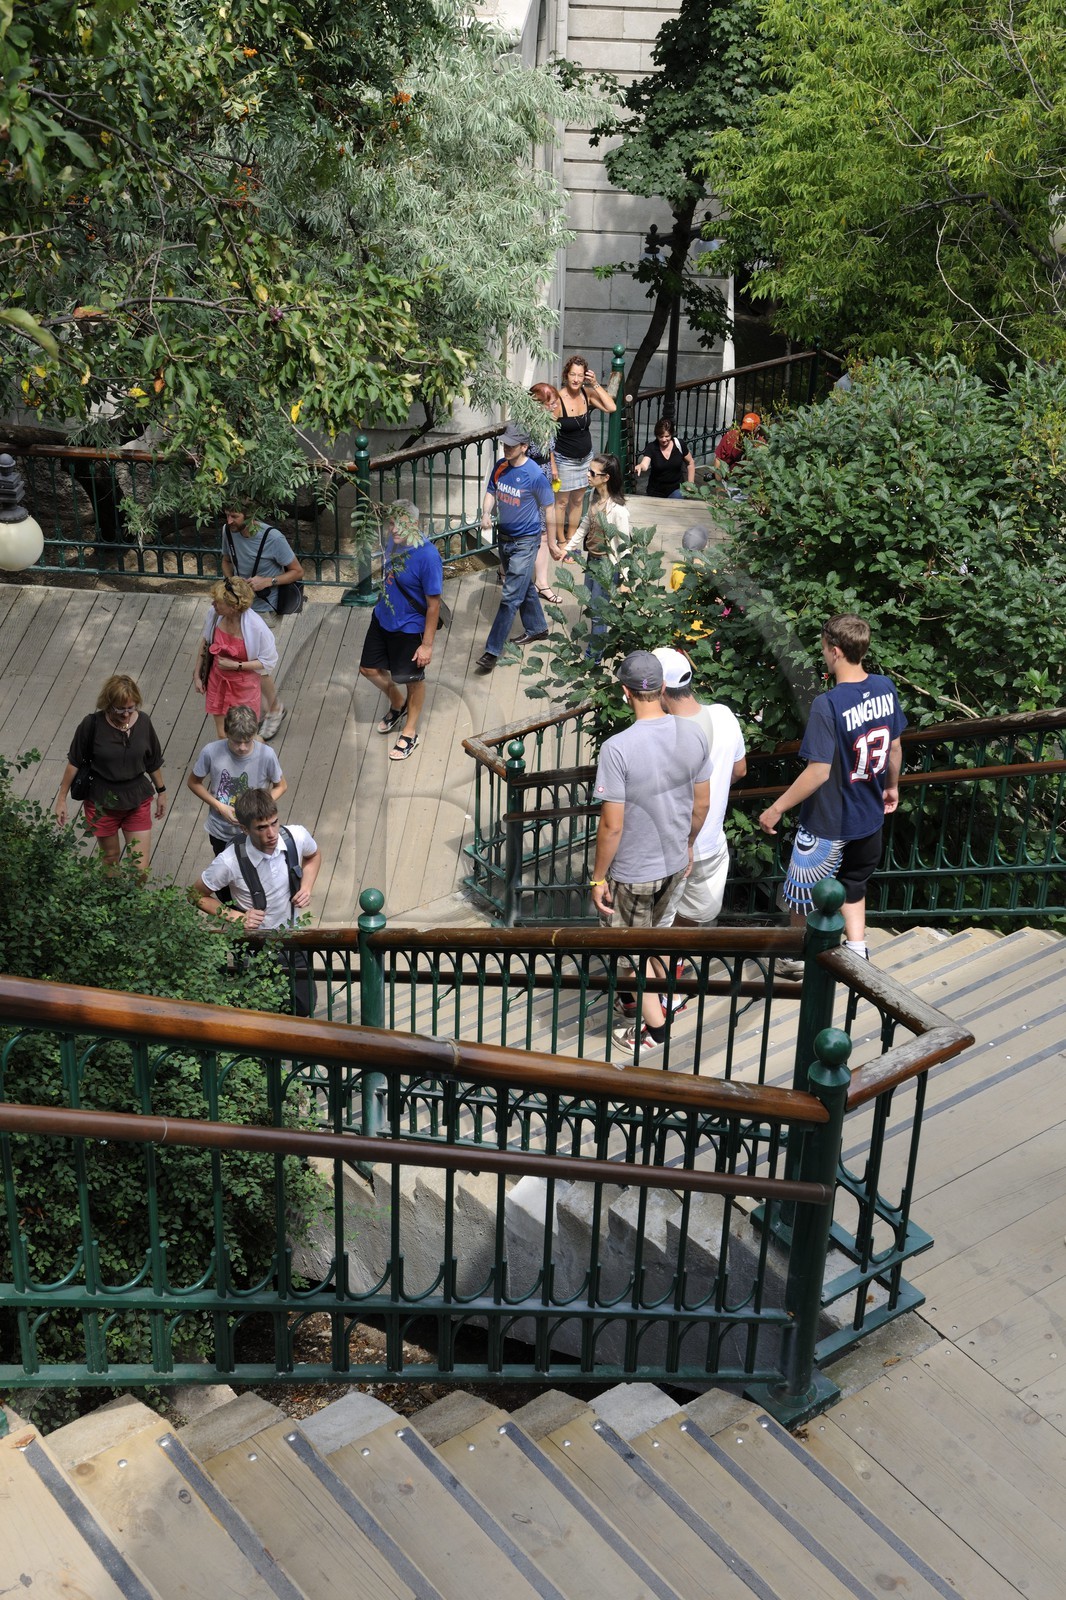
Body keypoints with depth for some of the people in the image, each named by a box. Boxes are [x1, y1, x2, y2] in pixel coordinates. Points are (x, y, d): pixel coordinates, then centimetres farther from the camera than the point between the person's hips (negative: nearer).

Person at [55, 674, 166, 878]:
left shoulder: (143, 722, -9)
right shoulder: (92, 724, -17)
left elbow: (153, 762, 5)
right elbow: (74, 762, -6)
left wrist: (161, 791, 15)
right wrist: (62, 798, -1)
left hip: (137, 801, 1)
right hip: (102, 805, -1)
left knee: (140, 869, -1)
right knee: (111, 858, 18)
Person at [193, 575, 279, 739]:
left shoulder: (256, 627, -31)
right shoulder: (214, 614, -18)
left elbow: (269, 661, -17)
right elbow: (204, 641, 2)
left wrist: (236, 665, -23)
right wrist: (197, 675, 7)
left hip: (244, 687, -4)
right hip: (218, 681, 4)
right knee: (222, 736, 20)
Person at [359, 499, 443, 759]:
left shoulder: (427, 556, -28)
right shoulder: (392, 544, -8)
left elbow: (433, 604, -22)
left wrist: (427, 644, -18)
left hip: (409, 629, -7)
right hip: (382, 619, 7)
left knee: (413, 679, 13)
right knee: (369, 669, 18)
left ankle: (410, 732, 33)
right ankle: (397, 704, 46)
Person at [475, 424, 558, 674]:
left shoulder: (535, 475, -20)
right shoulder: (500, 466, -2)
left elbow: (549, 509, -11)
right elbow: (491, 491, 10)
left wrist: (552, 543, -5)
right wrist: (486, 513, -12)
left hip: (525, 542, -7)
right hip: (504, 538, 7)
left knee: (510, 597, -8)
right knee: (524, 587, 24)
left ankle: (492, 650, -8)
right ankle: (537, 628, 44)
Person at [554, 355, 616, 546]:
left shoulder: (587, 394, -5)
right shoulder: (558, 399, -21)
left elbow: (611, 407, -12)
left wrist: (595, 385, -18)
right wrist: (552, 466, -18)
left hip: (585, 458, 6)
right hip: (565, 460, -5)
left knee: (578, 500, 16)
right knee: (562, 501, 7)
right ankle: (561, 542, 22)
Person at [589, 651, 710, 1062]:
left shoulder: (617, 748, -28)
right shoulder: (693, 734, -10)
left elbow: (612, 825, -23)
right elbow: (702, 803, 2)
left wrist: (598, 877, -9)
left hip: (633, 871, -6)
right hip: (675, 861, 6)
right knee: (651, 931, 30)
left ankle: (655, 1029, 28)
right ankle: (662, 995, 49)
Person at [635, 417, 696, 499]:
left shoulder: (680, 444, -8)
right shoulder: (651, 447, -14)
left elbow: (690, 463, 6)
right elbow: (644, 465, -31)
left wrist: (690, 484, 0)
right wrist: (640, 467, -54)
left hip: (676, 489, 0)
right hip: (656, 492, 0)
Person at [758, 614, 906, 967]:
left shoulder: (829, 705, -29)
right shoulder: (885, 688, -8)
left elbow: (818, 772, -27)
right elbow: (895, 746, 6)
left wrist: (776, 810, -17)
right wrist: (892, 786, 24)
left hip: (828, 822, -6)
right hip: (869, 816, 6)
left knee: (801, 895, 17)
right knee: (852, 884, 28)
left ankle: (799, 959, 34)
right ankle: (857, 950, 32)